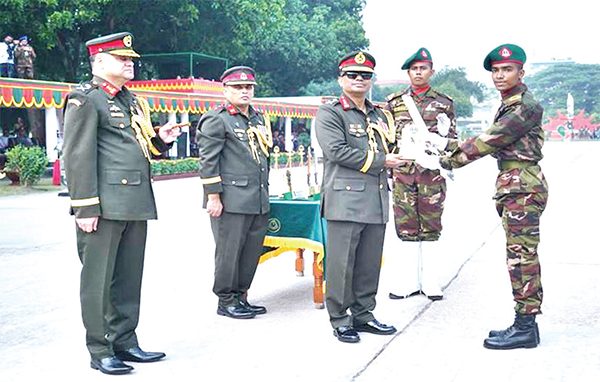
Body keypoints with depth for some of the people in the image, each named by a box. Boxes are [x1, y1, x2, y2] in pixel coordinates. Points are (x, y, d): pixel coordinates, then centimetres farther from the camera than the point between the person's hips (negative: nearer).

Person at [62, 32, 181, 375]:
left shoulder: (132, 101, 20)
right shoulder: (85, 99, -5)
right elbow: (79, 157, -12)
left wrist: (160, 139, 7)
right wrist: (86, 207, -17)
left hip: (136, 205, 8)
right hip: (104, 206, -8)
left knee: (129, 279, 13)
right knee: (98, 280, 0)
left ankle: (125, 343, 23)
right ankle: (100, 352, 9)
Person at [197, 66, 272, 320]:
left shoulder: (259, 120, 19)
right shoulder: (216, 120, -5)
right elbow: (208, 160, -10)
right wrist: (213, 196, -15)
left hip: (258, 203, 8)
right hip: (231, 201, -7)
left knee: (252, 251, 11)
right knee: (229, 251, -1)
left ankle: (240, 296, 23)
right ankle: (226, 301, 11)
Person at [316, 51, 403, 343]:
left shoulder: (380, 115, 21)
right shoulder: (329, 112, -1)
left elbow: (391, 150, 27)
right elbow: (336, 150, -14)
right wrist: (379, 162, -10)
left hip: (377, 201, 7)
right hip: (345, 200, -7)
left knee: (370, 263, 10)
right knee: (342, 263, -4)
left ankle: (363, 315, 21)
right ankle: (340, 320, 7)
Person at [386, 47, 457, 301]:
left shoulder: (444, 103, 10)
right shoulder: (394, 102, 12)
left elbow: (452, 138, 15)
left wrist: (443, 134, -5)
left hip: (432, 170, -1)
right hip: (403, 169, 1)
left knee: (430, 228, 2)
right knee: (406, 227, 3)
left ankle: (430, 282, 9)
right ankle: (409, 282, 11)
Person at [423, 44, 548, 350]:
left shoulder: (524, 107, -12)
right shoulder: (508, 106, 18)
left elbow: (487, 142, -16)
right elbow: (489, 144, 16)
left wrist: (444, 162, -11)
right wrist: (445, 143, 12)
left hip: (522, 187, -10)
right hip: (514, 187, 10)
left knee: (521, 256, -6)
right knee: (522, 257, 11)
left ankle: (525, 328, 0)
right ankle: (526, 324, 17)